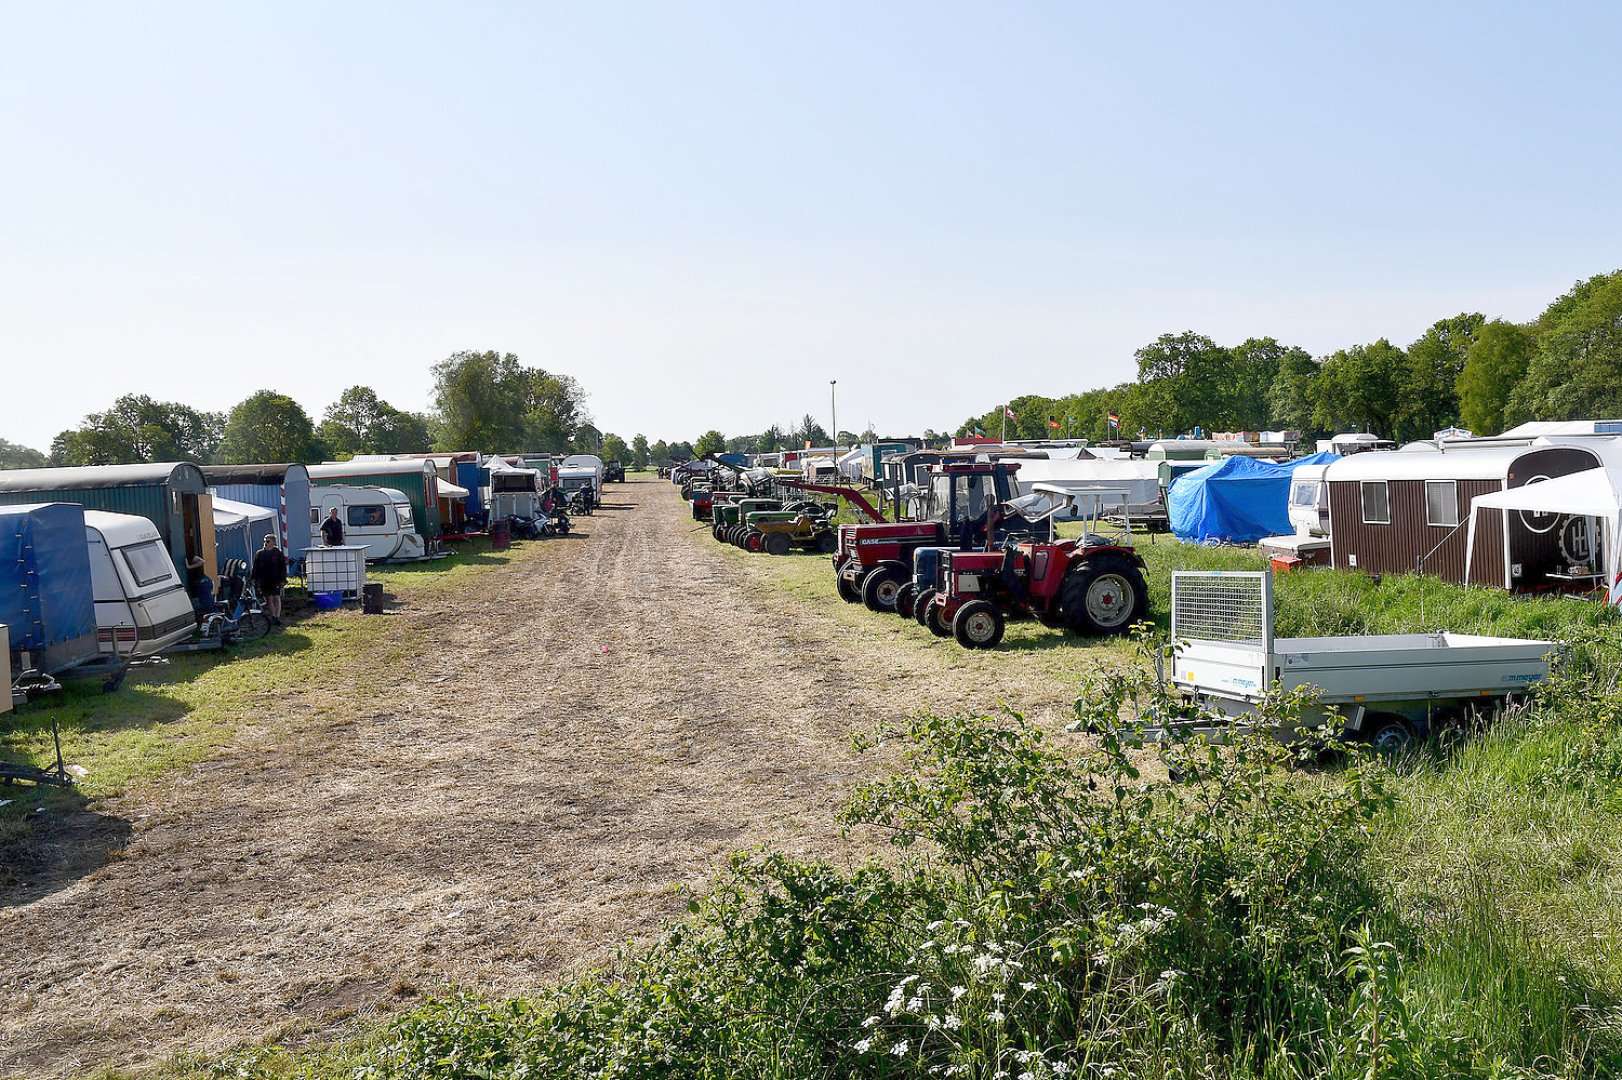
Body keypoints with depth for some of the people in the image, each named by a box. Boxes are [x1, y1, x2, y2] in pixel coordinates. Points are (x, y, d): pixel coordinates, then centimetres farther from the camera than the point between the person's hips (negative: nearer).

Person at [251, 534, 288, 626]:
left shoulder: (278, 553, 1)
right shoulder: (260, 554, 8)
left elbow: (283, 568, 2)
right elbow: (255, 568, 12)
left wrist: (283, 580, -4)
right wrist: (255, 580, 5)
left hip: (275, 580, -3)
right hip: (264, 581, 3)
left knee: (276, 598, -8)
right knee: (269, 599, 6)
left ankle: (277, 617, -10)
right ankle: (273, 617, 12)